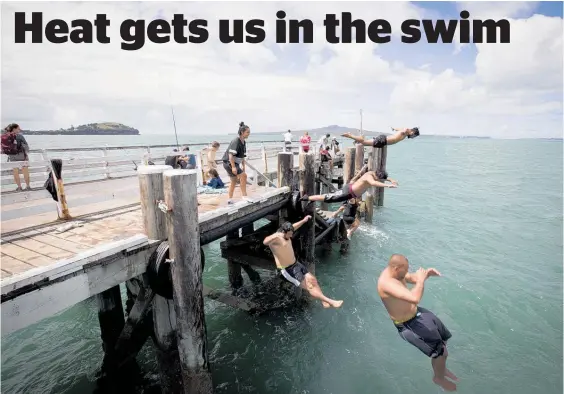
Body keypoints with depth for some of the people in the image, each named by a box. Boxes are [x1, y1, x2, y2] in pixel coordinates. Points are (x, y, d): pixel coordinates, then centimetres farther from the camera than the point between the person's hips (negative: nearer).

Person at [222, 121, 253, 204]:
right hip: (228, 162, -10)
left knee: (234, 181, 16)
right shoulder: (236, 141, -18)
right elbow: (230, 155, -24)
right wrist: (233, 167, -29)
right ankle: (244, 196, -14)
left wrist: (243, 168, 16)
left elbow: (243, 157, 17)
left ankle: (230, 199, 27)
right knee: (243, 175, -20)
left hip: (234, 163, 10)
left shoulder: (243, 143, 10)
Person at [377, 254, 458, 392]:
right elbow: (414, 298, -47)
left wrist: (426, 273, -11)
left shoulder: (393, 272, -8)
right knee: (441, 351, -1)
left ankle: (441, 368, 49)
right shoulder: (387, 283, -38)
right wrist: (421, 279, -32)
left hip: (415, 312, 10)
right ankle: (439, 378, 30)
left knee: (443, 337, 25)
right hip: (407, 324, -9)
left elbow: (413, 278, 9)